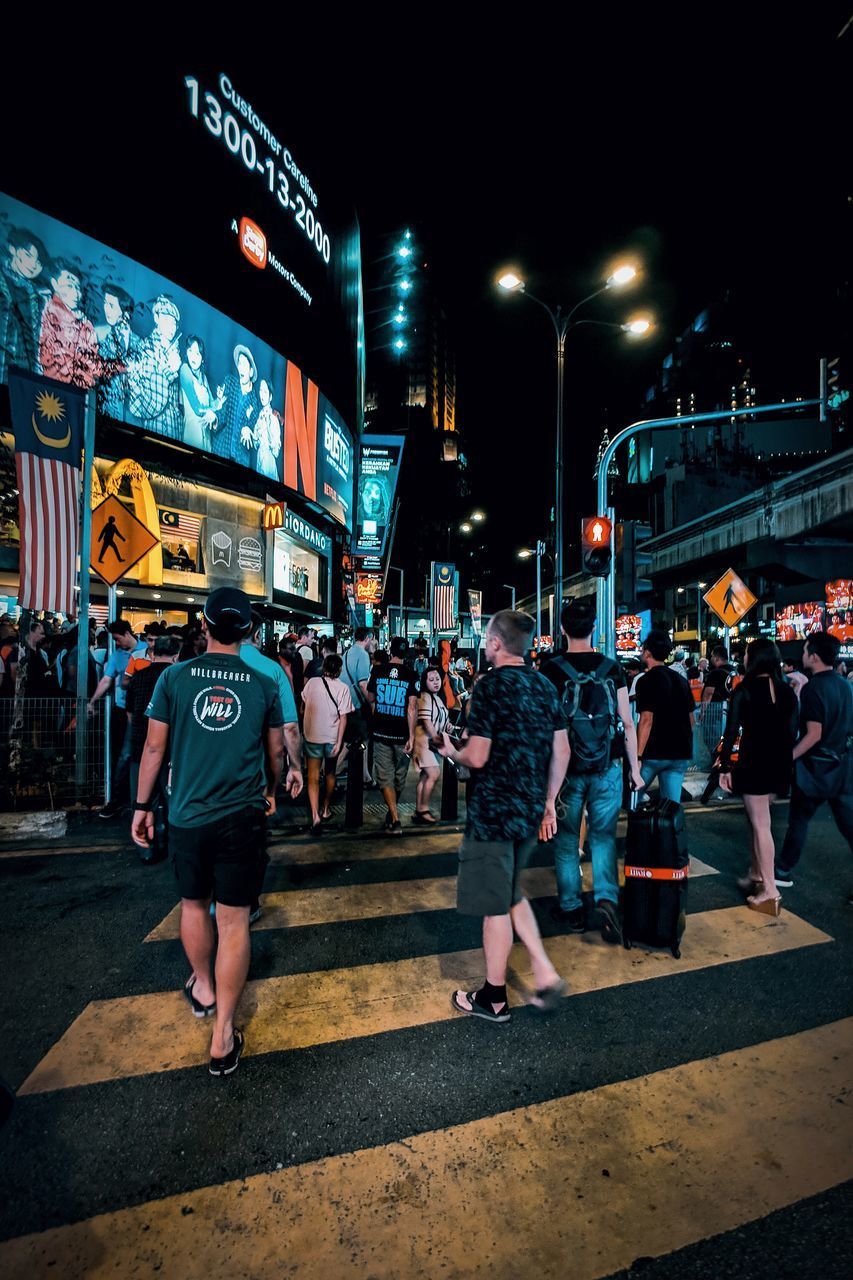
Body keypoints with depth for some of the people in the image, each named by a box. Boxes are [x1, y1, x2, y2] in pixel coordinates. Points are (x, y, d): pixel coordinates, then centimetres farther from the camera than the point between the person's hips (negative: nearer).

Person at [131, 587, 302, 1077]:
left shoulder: (175, 677, -5)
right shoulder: (264, 684, -4)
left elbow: (155, 748, -2)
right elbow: (276, 750, 7)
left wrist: (143, 806, 10)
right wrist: (271, 792, 25)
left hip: (187, 814, 1)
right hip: (243, 816, -1)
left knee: (194, 903, 24)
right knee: (234, 921, 6)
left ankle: (202, 988, 45)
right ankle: (223, 1033, 13)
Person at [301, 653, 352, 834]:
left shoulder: (312, 682, -4)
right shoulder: (342, 688, -10)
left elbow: (304, 703, 10)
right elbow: (343, 717, -13)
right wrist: (339, 742, -10)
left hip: (312, 736, 0)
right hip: (332, 737, 0)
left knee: (313, 778, 2)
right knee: (330, 774, 21)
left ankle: (315, 816, -12)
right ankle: (326, 810, 33)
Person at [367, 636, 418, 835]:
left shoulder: (378, 671, -2)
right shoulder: (410, 675, -8)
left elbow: (370, 699, 10)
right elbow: (412, 707, -13)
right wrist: (412, 736, -12)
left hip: (381, 732, 0)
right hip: (401, 734, 0)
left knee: (385, 777, 3)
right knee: (399, 776, 17)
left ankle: (395, 820, -7)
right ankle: (392, 814, 33)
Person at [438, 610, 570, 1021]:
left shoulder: (489, 686, -17)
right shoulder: (545, 686, 5)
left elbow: (477, 757, -20)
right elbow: (562, 751, 8)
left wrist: (452, 752, 2)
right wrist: (548, 801, 17)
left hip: (493, 812, -7)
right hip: (532, 810, 7)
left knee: (495, 906, 8)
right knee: (511, 894, 24)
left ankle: (493, 998, 24)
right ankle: (545, 975, 21)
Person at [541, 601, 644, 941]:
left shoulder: (551, 670, -9)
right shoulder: (612, 669, -2)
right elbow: (627, 723, 0)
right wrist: (635, 768, 10)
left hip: (566, 769, -1)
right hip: (607, 769, 2)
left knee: (567, 840, 11)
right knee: (604, 835, 14)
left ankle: (572, 911, 21)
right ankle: (607, 899, -2)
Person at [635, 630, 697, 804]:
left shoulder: (647, 680, -10)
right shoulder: (681, 680, 13)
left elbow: (647, 719, -18)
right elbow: (691, 719, 17)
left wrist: (638, 757, -18)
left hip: (654, 753, -6)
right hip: (681, 754, 6)